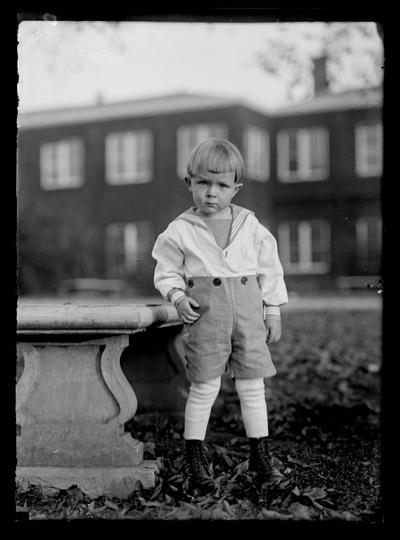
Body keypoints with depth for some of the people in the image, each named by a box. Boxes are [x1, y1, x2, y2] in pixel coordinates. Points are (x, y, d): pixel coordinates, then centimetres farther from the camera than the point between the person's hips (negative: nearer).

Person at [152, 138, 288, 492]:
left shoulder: (252, 227, 6)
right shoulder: (180, 230, 0)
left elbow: (270, 270, 11)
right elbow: (166, 271, 7)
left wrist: (273, 311, 9)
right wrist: (178, 297, -11)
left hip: (248, 310, 2)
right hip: (206, 314, -2)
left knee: (253, 385, 7)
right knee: (204, 386, 0)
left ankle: (260, 451, 20)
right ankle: (194, 454, 14)